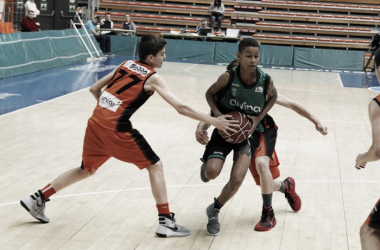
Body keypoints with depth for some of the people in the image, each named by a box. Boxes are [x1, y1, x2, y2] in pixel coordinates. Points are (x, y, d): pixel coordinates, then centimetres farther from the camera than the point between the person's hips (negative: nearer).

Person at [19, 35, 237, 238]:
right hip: (116, 130, -7)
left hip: (96, 124, 7)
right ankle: (166, 222, 1)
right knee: (155, 166, 5)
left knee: (86, 170, 26)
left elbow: (94, 89, 20)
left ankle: (37, 199, 30)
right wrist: (213, 121, -9)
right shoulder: (153, 78, -4)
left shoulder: (126, 65, 15)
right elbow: (181, 108, -11)